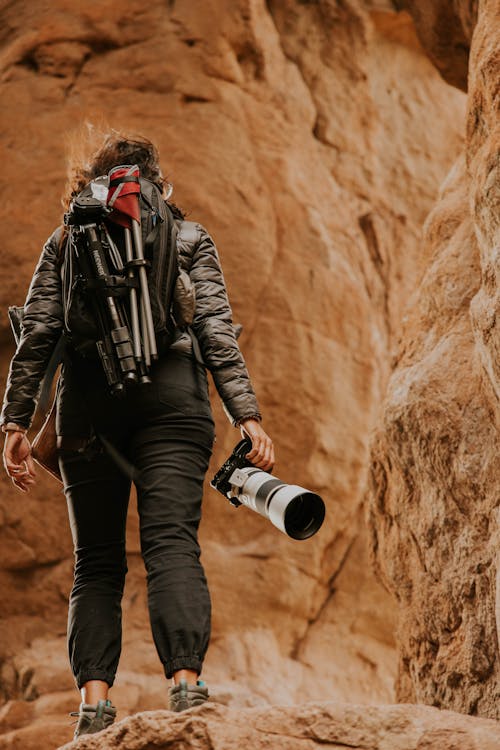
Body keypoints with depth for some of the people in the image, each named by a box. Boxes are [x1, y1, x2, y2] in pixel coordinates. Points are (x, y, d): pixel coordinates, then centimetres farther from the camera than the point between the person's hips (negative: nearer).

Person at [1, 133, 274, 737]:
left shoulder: (65, 241, 16)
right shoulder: (189, 238, 15)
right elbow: (216, 329, 4)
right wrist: (246, 413, -1)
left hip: (87, 399, 1)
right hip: (170, 393, -1)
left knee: (96, 562, 6)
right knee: (172, 543, -11)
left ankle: (94, 698, -9)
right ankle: (186, 681, -30)